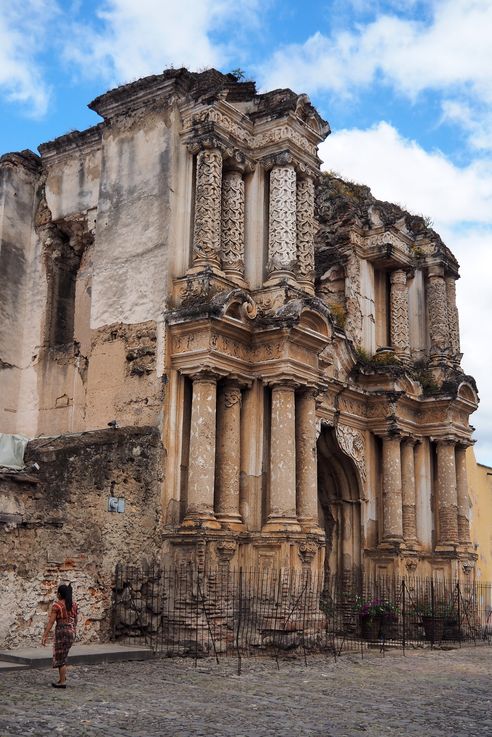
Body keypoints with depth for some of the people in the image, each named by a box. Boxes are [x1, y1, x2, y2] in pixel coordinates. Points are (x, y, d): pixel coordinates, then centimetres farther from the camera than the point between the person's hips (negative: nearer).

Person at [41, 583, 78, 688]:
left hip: (62, 631, -6)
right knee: (62, 654, 24)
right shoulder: (73, 604, 7)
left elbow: (51, 622, -14)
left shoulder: (57, 605, -11)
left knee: (60, 657, 3)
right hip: (72, 631, 6)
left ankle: (62, 682, 6)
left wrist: (45, 636, -13)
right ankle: (63, 675, 22)